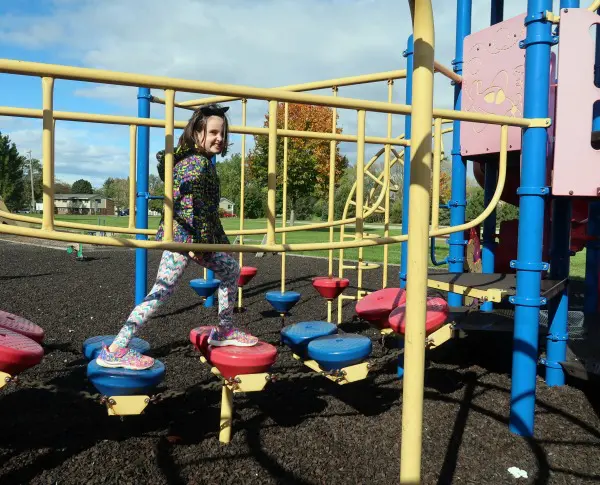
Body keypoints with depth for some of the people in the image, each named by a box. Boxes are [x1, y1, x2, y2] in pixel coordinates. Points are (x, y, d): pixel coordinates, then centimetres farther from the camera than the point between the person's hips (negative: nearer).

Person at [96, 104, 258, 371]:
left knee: (231, 268, 19)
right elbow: (189, 203, -23)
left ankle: (224, 331, 29)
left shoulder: (204, 162, 16)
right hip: (184, 236, -11)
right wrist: (198, 241, -24)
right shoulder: (198, 162, -14)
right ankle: (115, 350, -9)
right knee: (162, 291, -12)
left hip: (200, 236, 11)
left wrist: (220, 239, 24)